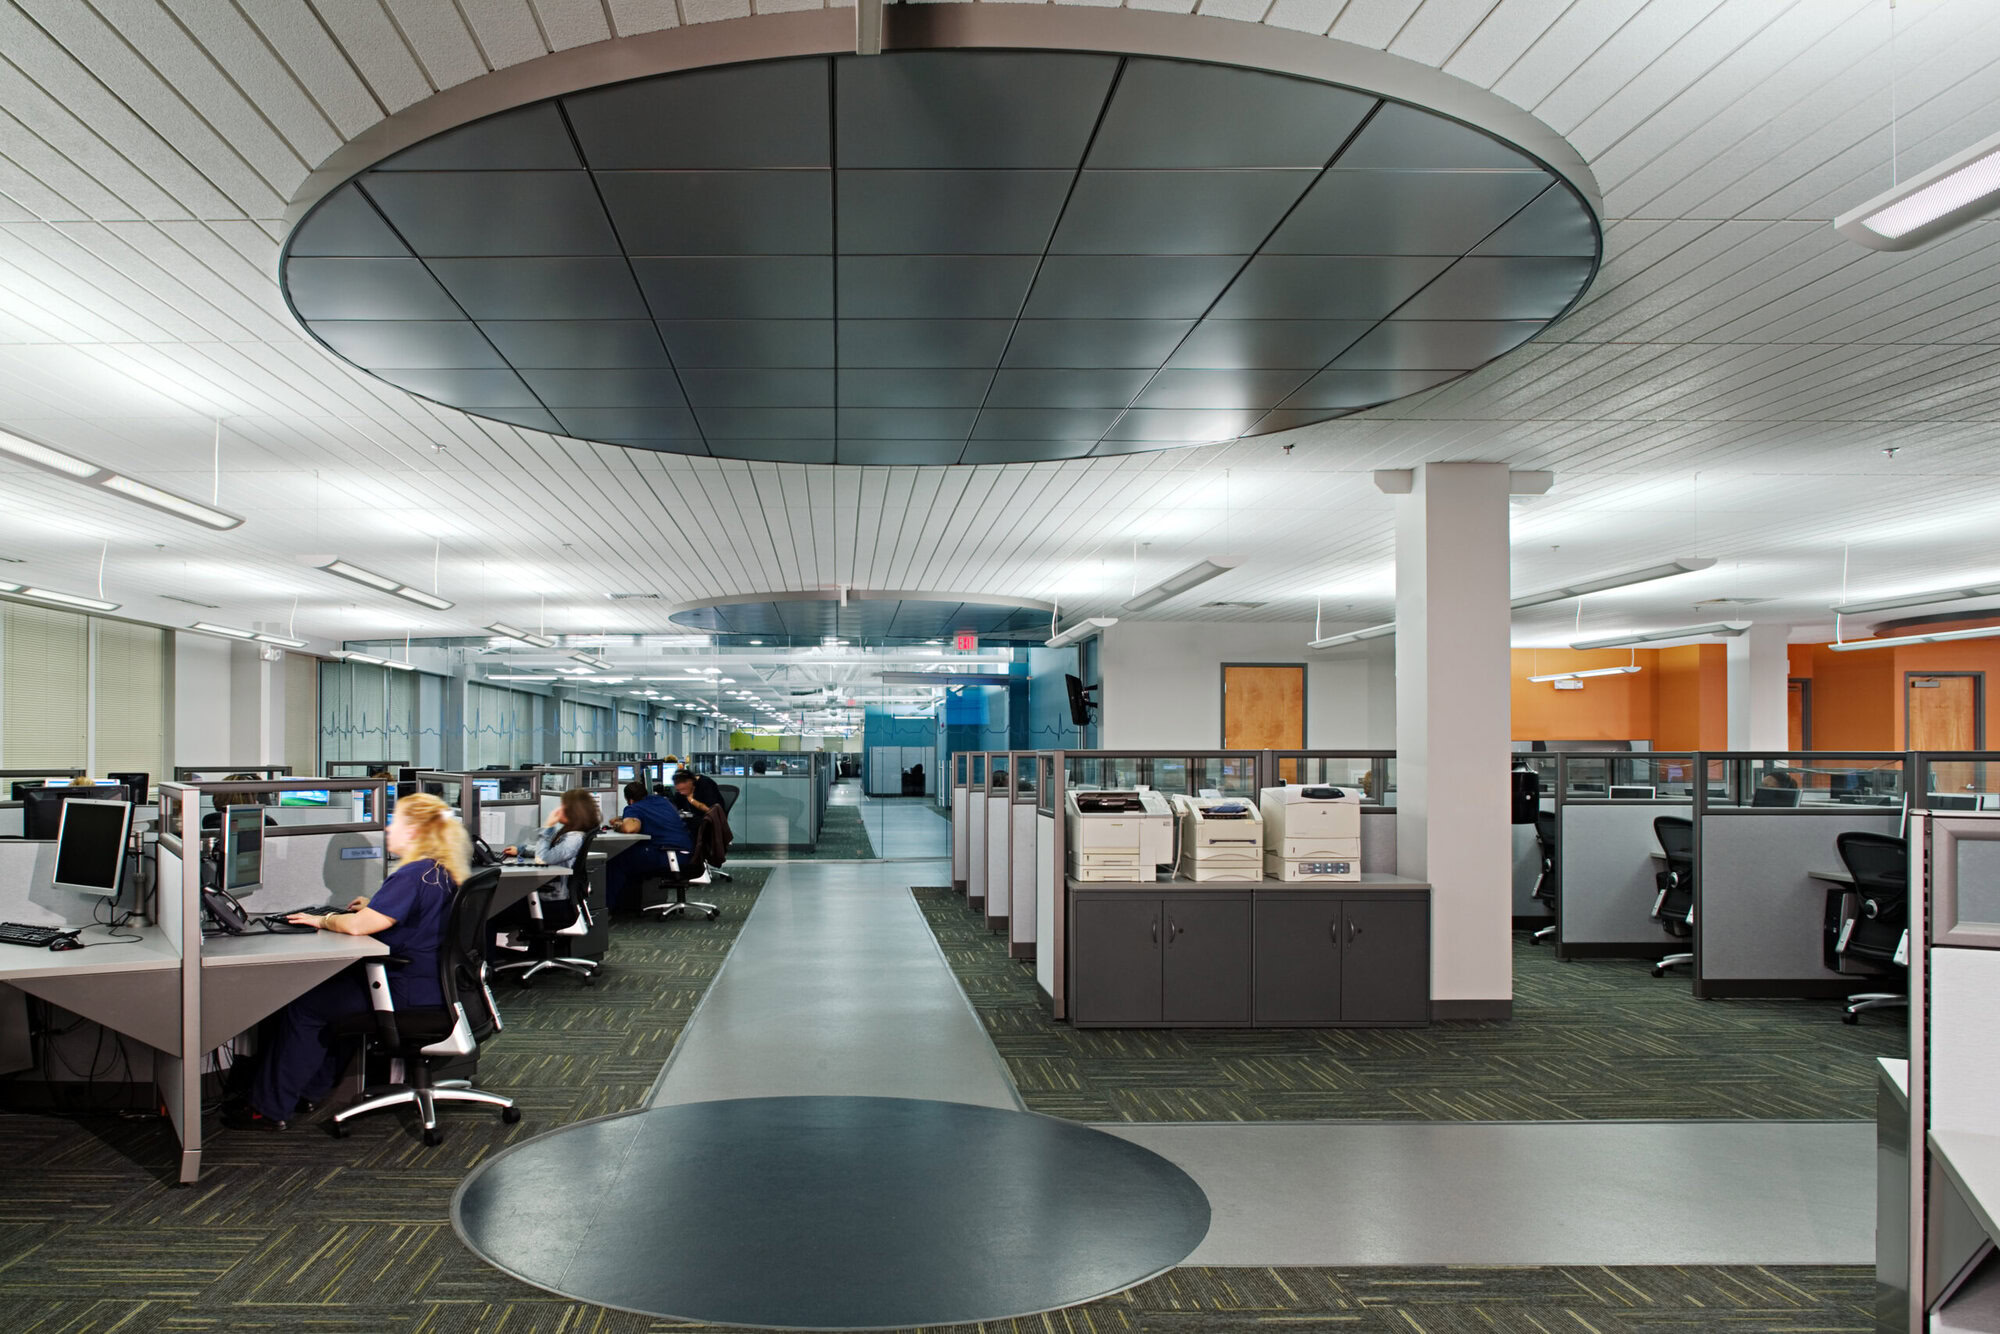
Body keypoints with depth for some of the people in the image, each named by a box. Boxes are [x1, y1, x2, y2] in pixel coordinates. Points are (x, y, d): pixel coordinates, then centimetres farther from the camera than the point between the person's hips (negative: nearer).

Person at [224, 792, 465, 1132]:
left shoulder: (413, 875, -22)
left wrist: (324, 920, -6)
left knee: (301, 1005, 1)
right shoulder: (443, 872, 9)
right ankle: (310, 1090, 28)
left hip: (408, 992, -10)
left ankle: (270, 1108, 10)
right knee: (322, 985, 24)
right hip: (427, 981, 10)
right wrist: (376, 906, 18)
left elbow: (358, 925, -24)